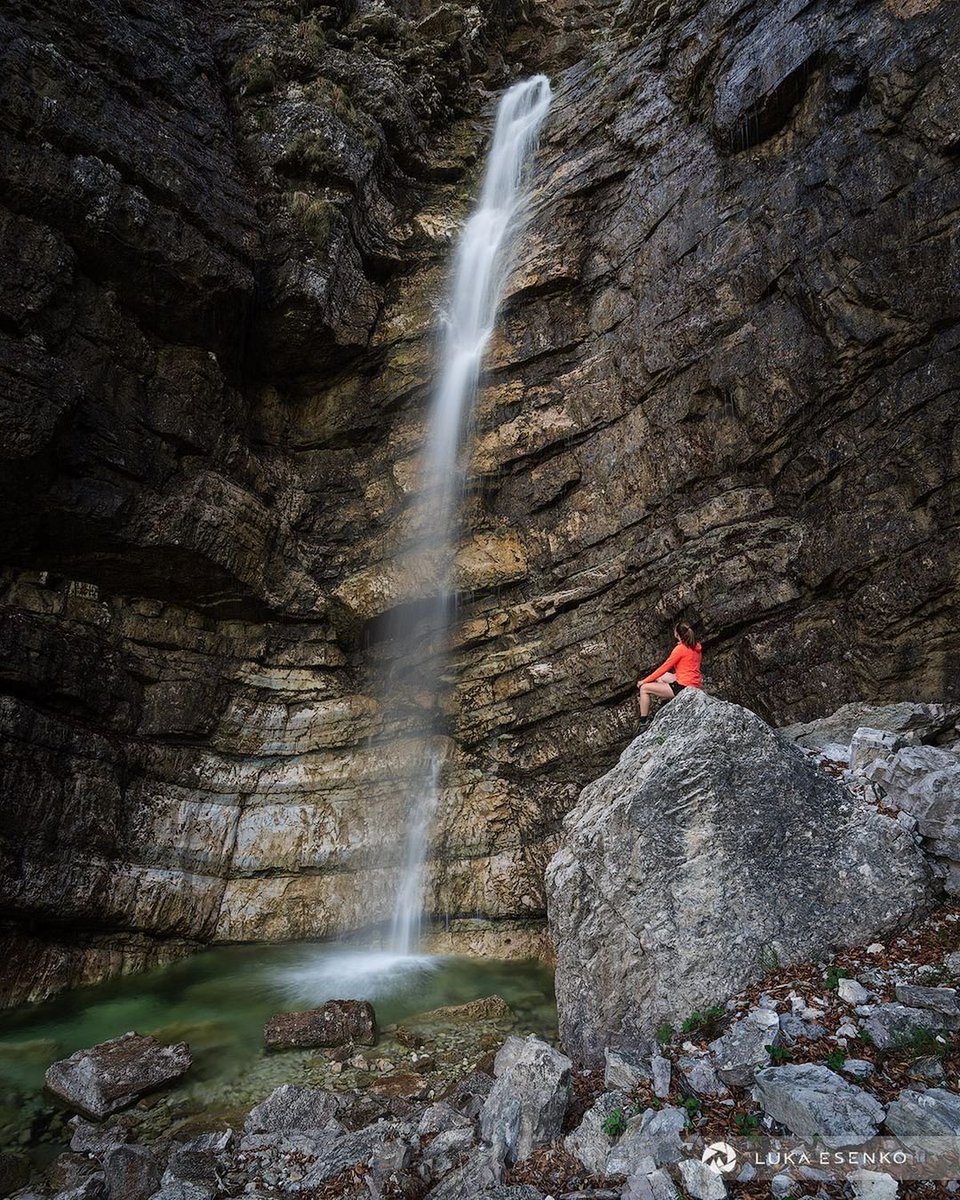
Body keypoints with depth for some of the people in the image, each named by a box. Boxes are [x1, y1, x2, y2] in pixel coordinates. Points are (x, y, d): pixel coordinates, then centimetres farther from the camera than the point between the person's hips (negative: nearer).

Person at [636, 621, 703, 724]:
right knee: (660, 677, 27)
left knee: (644, 688, -3)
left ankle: (644, 722, -3)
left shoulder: (680, 648, -15)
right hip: (695, 685, 9)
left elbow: (664, 668, -11)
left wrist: (644, 681, -3)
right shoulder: (696, 647, 8)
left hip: (684, 687, -9)